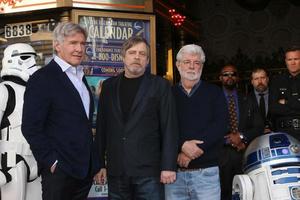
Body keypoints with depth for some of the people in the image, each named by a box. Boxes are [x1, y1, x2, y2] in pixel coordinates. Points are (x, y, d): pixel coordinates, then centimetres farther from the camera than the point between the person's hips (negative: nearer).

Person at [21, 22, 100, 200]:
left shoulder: (80, 76, 14)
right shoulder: (42, 79, -11)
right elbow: (31, 128, -15)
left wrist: (93, 163, 11)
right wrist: (52, 162, -16)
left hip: (85, 168, 7)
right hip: (60, 170, -7)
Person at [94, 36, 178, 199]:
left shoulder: (160, 86, 1)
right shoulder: (109, 86, 10)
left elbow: (169, 128, -2)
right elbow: (101, 127, 11)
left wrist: (168, 166, -8)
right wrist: (99, 164, 8)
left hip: (148, 170, -3)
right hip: (116, 171, 3)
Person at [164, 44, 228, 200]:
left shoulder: (214, 93, 8)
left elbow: (220, 125, -6)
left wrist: (190, 153, -13)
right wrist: (182, 145, -19)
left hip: (206, 171, -1)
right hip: (174, 171, 1)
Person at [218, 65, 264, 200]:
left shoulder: (247, 101, 14)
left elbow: (259, 127, 9)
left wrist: (242, 137, -7)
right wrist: (228, 140, -11)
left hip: (244, 152, 2)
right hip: (221, 153, -1)